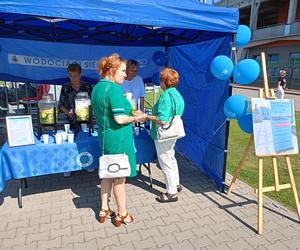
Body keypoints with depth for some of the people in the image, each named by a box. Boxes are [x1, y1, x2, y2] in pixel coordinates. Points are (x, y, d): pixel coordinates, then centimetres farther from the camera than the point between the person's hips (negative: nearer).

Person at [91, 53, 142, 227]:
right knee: (119, 177, 6)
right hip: (118, 137, -9)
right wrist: (134, 118, -7)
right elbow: (119, 119, -25)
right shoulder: (114, 89, -19)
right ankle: (122, 215, 23)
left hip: (104, 136, 9)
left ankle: (104, 210, 33)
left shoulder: (97, 88, 9)